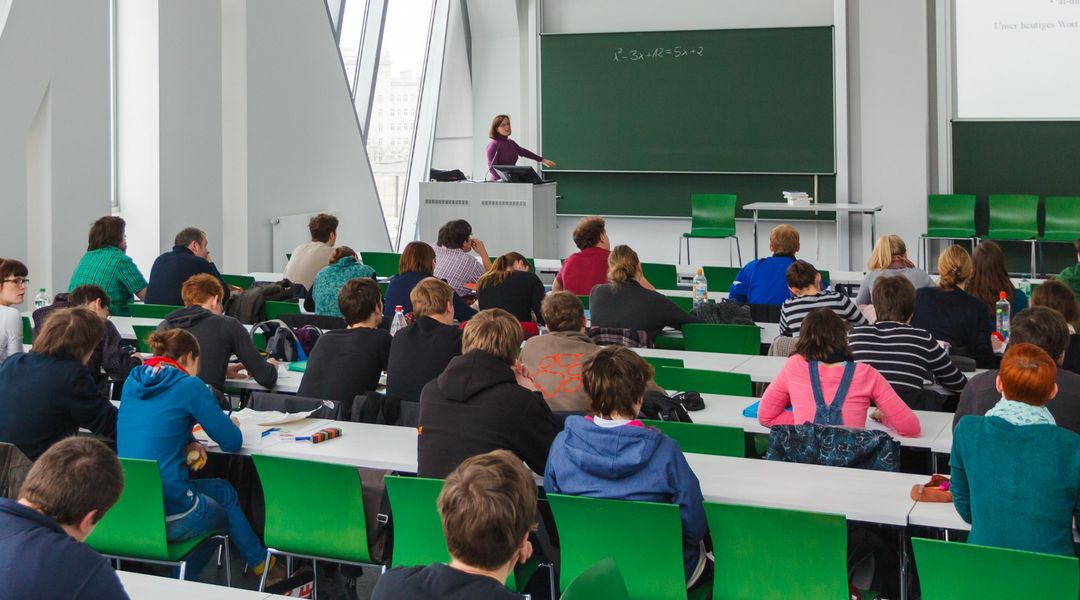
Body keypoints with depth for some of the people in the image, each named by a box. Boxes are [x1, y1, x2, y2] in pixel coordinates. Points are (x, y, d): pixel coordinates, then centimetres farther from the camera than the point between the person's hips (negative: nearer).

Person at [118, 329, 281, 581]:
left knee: (222, 490, 28)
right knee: (225, 494, 26)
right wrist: (231, 424, 19)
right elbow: (232, 441, -4)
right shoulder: (189, 386, -10)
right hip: (169, 517, -6)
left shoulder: (133, 381, 9)